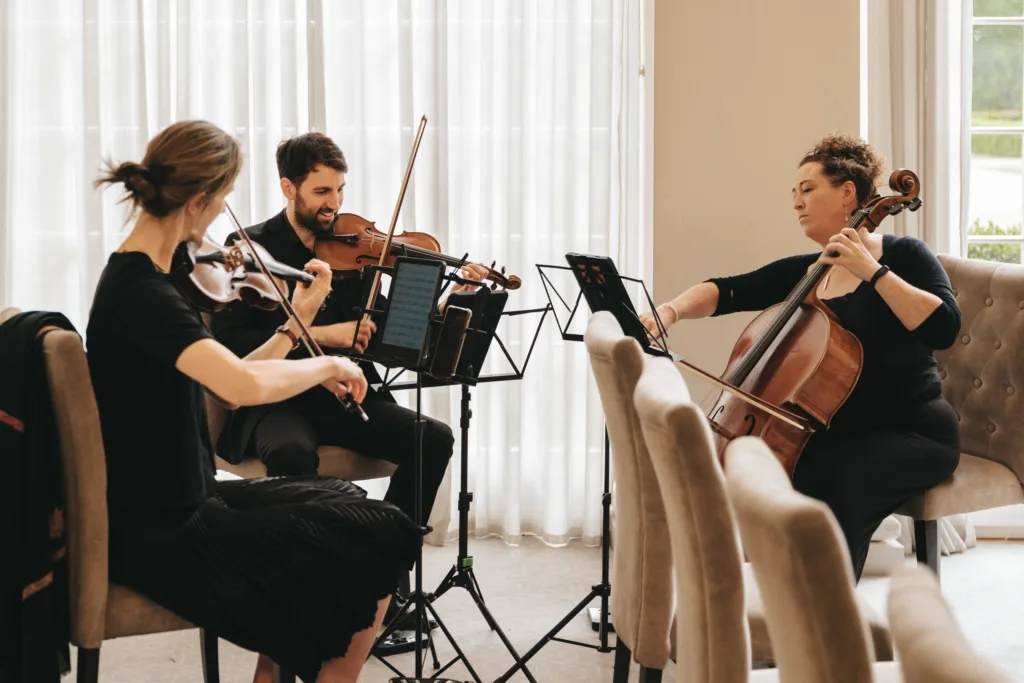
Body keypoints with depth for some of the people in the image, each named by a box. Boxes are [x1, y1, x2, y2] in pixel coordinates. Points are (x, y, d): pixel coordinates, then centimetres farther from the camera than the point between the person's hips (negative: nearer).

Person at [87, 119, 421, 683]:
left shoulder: (139, 277, 7)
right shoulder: (139, 292, -23)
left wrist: (296, 324, 4)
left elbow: (228, 384, 11)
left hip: (177, 505, 10)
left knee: (341, 504, 23)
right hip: (163, 538, -10)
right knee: (382, 538, -2)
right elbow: (245, 386, -38)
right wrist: (326, 364, -21)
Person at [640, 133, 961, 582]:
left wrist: (872, 272, -25)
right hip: (836, 432, 6)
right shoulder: (802, 273, 10)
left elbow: (944, 329, -22)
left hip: (912, 434, -6)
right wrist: (672, 309, -15)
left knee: (828, 483, -33)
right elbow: (725, 292, 4)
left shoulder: (901, 255, -7)